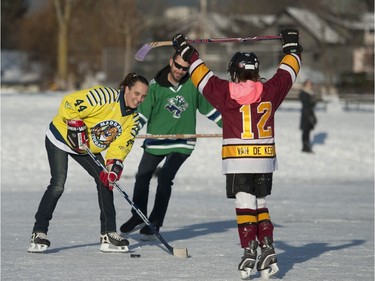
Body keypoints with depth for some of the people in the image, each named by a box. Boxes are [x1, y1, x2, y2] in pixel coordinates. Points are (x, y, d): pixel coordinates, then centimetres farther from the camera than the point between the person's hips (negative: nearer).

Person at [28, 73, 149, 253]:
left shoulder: (133, 118, -3)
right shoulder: (106, 96, -28)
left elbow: (121, 146, -6)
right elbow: (69, 104, -31)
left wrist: (114, 165, -21)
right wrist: (76, 126, -29)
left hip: (88, 148, 8)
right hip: (61, 137, -8)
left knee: (105, 180, -2)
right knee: (58, 185, -16)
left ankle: (108, 235, 4)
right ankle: (39, 234, -9)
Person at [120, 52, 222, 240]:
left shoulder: (193, 85, -4)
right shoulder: (156, 86, -8)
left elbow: (209, 108, 8)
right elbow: (142, 113, -11)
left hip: (182, 142, -2)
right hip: (155, 140, 2)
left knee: (165, 178, -16)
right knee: (142, 177, 8)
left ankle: (154, 224, -8)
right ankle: (138, 218, 29)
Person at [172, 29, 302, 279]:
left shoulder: (226, 93, -4)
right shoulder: (270, 91, 1)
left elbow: (203, 76, 6)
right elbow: (287, 73, 17)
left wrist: (186, 51, 19)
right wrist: (292, 47, 33)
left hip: (237, 161, -3)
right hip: (265, 160, 3)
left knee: (245, 205, -3)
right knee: (260, 205, 14)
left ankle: (250, 251, -11)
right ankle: (268, 250, 3)